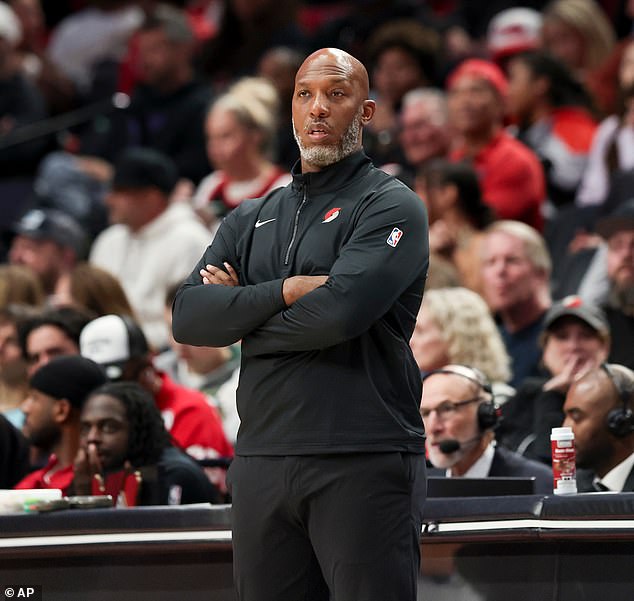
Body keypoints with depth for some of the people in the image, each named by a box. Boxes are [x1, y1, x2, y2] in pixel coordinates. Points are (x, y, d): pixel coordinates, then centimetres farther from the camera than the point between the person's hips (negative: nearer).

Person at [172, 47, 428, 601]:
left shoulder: (392, 206, 1)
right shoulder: (251, 220, 19)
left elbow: (340, 311, -16)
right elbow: (188, 319, 4)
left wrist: (239, 313, -1)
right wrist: (286, 291, -10)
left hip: (364, 463, -5)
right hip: (262, 464, 5)